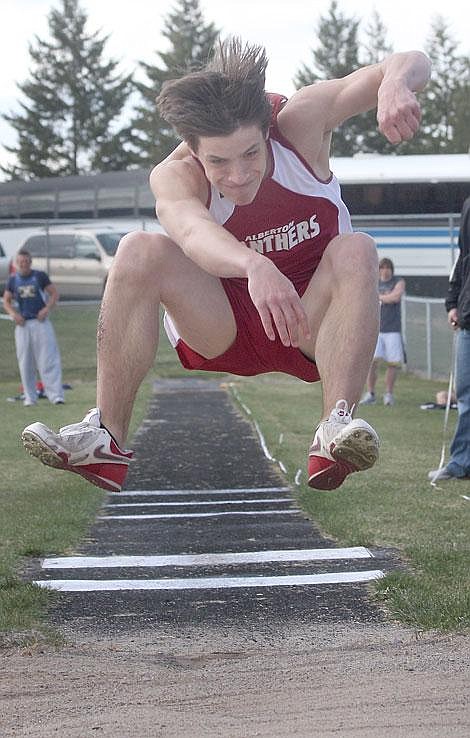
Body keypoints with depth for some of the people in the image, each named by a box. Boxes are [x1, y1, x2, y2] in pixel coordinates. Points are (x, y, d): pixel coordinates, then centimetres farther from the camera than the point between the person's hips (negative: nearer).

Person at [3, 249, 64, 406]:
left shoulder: (40, 276, 1)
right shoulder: (13, 280, 8)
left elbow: (54, 294, 3)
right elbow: (6, 301, 13)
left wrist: (47, 308, -13)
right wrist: (13, 313, -7)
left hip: (40, 321, -3)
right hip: (22, 324, 3)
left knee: (48, 359, -10)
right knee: (25, 362, 5)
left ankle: (56, 395, -14)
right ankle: (30, 397, 13)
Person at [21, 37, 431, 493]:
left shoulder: (300, 123, -18)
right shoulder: (175, 175, -22)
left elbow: (411, 64, -24)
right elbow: (190, 227, -47)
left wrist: (394, 87, -50)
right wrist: (255, 266, -69)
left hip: (313, 327, 0)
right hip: (219, 332, 0)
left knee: (355, 251, -31)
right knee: (140, 252, -26)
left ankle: (335, 430, -41)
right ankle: (106, 438, -27)